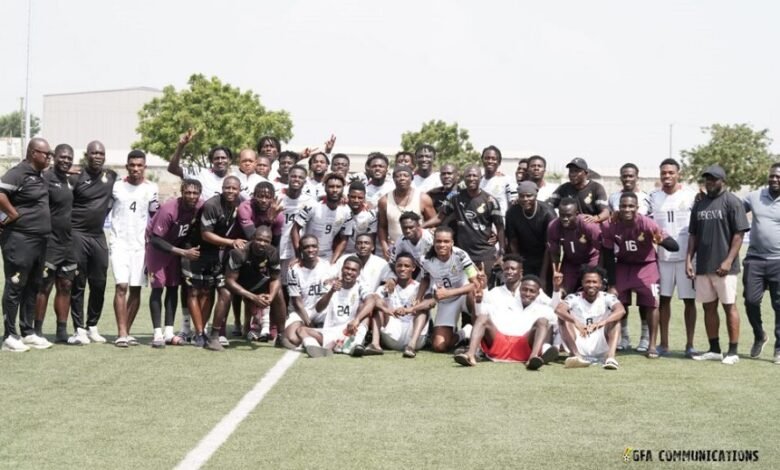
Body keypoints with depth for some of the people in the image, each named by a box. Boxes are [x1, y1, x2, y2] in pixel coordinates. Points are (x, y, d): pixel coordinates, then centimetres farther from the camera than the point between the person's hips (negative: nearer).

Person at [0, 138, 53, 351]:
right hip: (19, 239, -9)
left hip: (39, 240, 9)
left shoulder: (40, 176, 15)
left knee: (32, 287, 13)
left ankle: (28, 333, 22)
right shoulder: (18, 173, -13)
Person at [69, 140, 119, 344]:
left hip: (99, 236, 5)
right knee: (78, 284, -1)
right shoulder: (76, 178, -6)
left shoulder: (111, 176, 7)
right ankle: (79, 329, 2)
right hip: (78, 235, -5)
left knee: (99, 284, 7)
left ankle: (93, 327, 19)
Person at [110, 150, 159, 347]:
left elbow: (155, 216, 13)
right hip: (119, 243, -2)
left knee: (136, 289, 3)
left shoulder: (151, 188, 4)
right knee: (122, 286, -13)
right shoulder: (116, 186, 1)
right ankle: (122, 333, -13)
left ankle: (126, 331, 12)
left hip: (140, 244, 2)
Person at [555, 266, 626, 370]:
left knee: (615, 318, -16)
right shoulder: (574, 298, -1)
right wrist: (576, 322, -42)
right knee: (563, 317, -16)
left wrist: (603, 322, -41)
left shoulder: (607, 298, 0)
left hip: (600, 349, 0)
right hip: (579, 347, 0)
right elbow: (558, 310, -23)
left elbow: (621, 310, -22)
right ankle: (576, 355, -34)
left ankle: (611, 356, -36)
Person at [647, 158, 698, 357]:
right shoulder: (653, 197, 6)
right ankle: (663, 343, 15)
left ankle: (689, 344, 8)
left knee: (689, 300, 2)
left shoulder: (691, 195, -2)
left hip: (686, 256, -3)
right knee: (663, 298, 7)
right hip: (663, 256, 3)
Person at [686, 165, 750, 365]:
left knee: (729, 306, -1)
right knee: (708, 307, 10)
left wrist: (728, 261, -16)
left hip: (723, 266, -6)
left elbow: (738, 234, -10)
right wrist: (689, 260, 6)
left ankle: (733, 352, 4)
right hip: (703, 266, 6)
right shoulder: (699, 204, 13)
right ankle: (714, 350, 18)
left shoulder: (732, 202, -5)